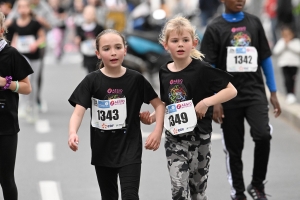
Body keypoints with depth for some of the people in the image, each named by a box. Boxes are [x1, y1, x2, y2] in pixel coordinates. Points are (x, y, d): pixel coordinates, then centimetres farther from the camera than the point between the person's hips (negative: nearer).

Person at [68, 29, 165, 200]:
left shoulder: (135, 79, -5)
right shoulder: (92, 81, -6)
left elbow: (159, 104, 4)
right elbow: (78, 111, -14)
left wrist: (158, 131, -10)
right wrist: (73, 133, -33)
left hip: (130, 149, -2)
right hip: (103, 151, 2)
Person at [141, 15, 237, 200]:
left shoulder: (202, 70, -12)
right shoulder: (164, 73, 2)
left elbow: (231, 91, -11)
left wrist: (207, 102, -21)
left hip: (199, 137, -3)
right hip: (174, 138, 3)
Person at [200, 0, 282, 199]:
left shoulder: (254, 22, 6)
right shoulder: (215, 29, -3)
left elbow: (265, 58, 12)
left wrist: (273, 93, 9)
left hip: (255, 93, 1)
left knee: (263, 135, -19)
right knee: (234, 148, 5)